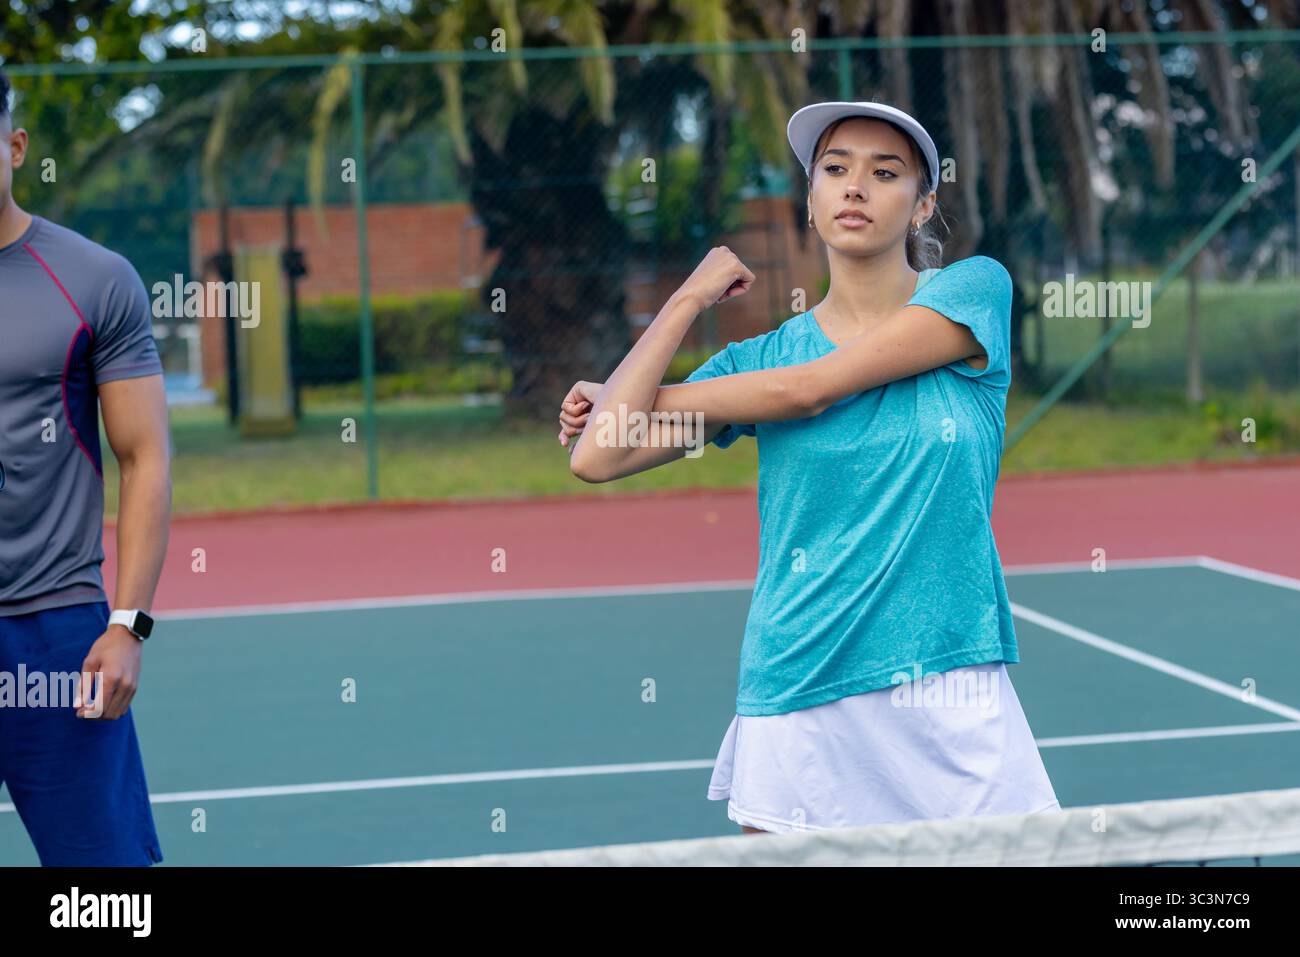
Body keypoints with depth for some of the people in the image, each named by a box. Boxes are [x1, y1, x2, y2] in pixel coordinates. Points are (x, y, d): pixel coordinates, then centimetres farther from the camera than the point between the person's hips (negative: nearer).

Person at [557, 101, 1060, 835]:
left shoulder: (975, 288, 0)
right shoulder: (760, 360, 7)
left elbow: (811, 389, -10)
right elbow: (597, 457, -5)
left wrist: (632, 402, 0)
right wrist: (690, 298, 4)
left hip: (956, 699, -2)